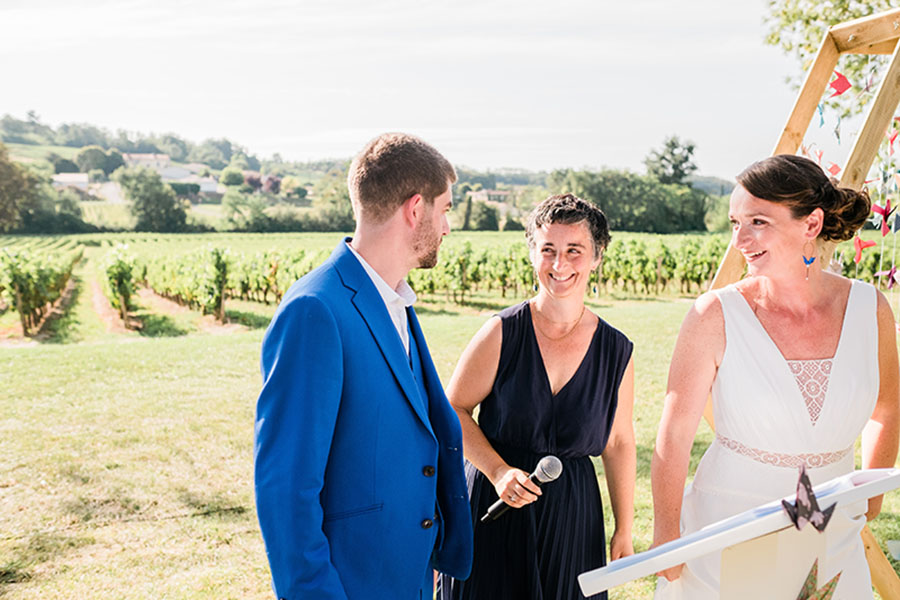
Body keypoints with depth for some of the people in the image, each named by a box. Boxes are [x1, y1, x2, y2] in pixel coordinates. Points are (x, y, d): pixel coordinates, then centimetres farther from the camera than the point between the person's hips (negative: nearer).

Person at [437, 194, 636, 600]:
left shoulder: (616, 352, -3)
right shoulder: (503, 333, -10)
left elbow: (619, 443, 6)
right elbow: (454, 410, -5)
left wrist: (624, 531, 9)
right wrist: (499, 471, -18)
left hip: (571, 518, 2)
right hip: (494, 506, -2)